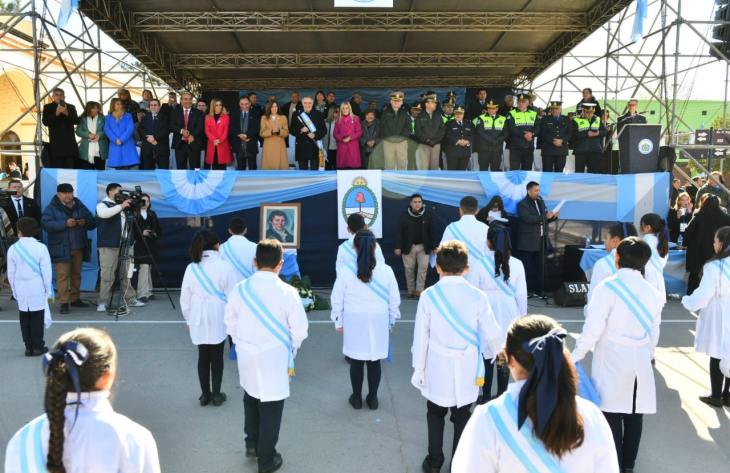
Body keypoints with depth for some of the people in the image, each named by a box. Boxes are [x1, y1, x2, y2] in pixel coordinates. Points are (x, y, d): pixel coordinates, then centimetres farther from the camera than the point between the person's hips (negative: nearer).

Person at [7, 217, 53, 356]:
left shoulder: (13, 249, -3)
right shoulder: (41, 247, -9)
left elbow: (11, 274, 3)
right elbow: (46, 272, -7)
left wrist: (15, 291, 14)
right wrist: (49, 291, 3)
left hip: (21, 290, 2)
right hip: (37, 290, -2)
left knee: (24, 319, 11)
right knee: (37, 318, 5)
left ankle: (29, 347, 15)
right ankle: (37, 347, 9)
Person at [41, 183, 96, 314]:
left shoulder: (80, 207, 14)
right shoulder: (51, 208, 0)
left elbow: (93, 223, 13)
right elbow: (46, 224, -14)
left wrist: (85, 222, -9)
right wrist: (65, 224, -24)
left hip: (78, 248, 5)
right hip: (61, 248, -4)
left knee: (76, 274, 11)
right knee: (63, 275, -6)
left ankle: (75, 299, 21)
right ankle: (64, 302, -3)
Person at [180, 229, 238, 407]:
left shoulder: (191, 268, -4)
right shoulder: (225, 266, -13)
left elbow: (185, 298, 3)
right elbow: (232, 296, -8)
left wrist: (188, 319, 16)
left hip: (198, 320, 2)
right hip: (218, 319, -2)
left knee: (203, 356, 13)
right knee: (217, 356, 11)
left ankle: (205, 394, 22)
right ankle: (216, 394, 19)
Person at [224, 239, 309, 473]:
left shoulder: (239, 289, -6)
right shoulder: (287, 292, -17)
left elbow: (230, 321, 5)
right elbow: (300, 329, -12)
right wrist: (291, 348, 6)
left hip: (246, 355, 4)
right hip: (274, 358, -4)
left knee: (251, 398, 27)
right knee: (270, 407, 10)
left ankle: (252, 444, 42)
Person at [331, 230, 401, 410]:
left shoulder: (345, 272, -12)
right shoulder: (386, 271, -9)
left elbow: (337, 300, -3)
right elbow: (394, 300, -1)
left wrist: (338, 322, 10)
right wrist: (391, 321, 14)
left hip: (354, 323, -1)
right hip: (378, 324, 1)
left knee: (356, 361, 13)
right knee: (374, 362, 14)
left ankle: (357, 398, 26)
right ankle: (372, 398, 26)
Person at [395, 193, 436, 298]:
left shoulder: (428, 215, -3)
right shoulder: (404, 215, -5)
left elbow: (432, 232, 1)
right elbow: (399, 232, -3)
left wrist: (433, 247, 0)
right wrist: (398, 247, -8)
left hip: (423, 247, 0)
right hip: (408, 247, 0)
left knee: (423, 268, -7)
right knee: (409, 269, 6)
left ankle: (419, 290, -2)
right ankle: (411, 291, 16)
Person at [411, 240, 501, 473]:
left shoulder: (429, 295, -13)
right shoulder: (477, 296, -11)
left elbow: (421, 336, -9)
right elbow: (492, 333, -5)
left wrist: (418, 368, 3)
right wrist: (491, 353, 17)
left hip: (438, 370, 0)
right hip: (466, 371, 1)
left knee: (435, 415, 20)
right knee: (462, 418, 18)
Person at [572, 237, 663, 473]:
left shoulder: (607, 287, -13)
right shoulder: (652, 291, 4)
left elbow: (593, 328, -16)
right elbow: (654, 331, 12)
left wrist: (576, 356, -6)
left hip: (612, 362, -5)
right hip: (640, 363, 5)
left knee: (612, 415, 4)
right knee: (634, 415, 15)